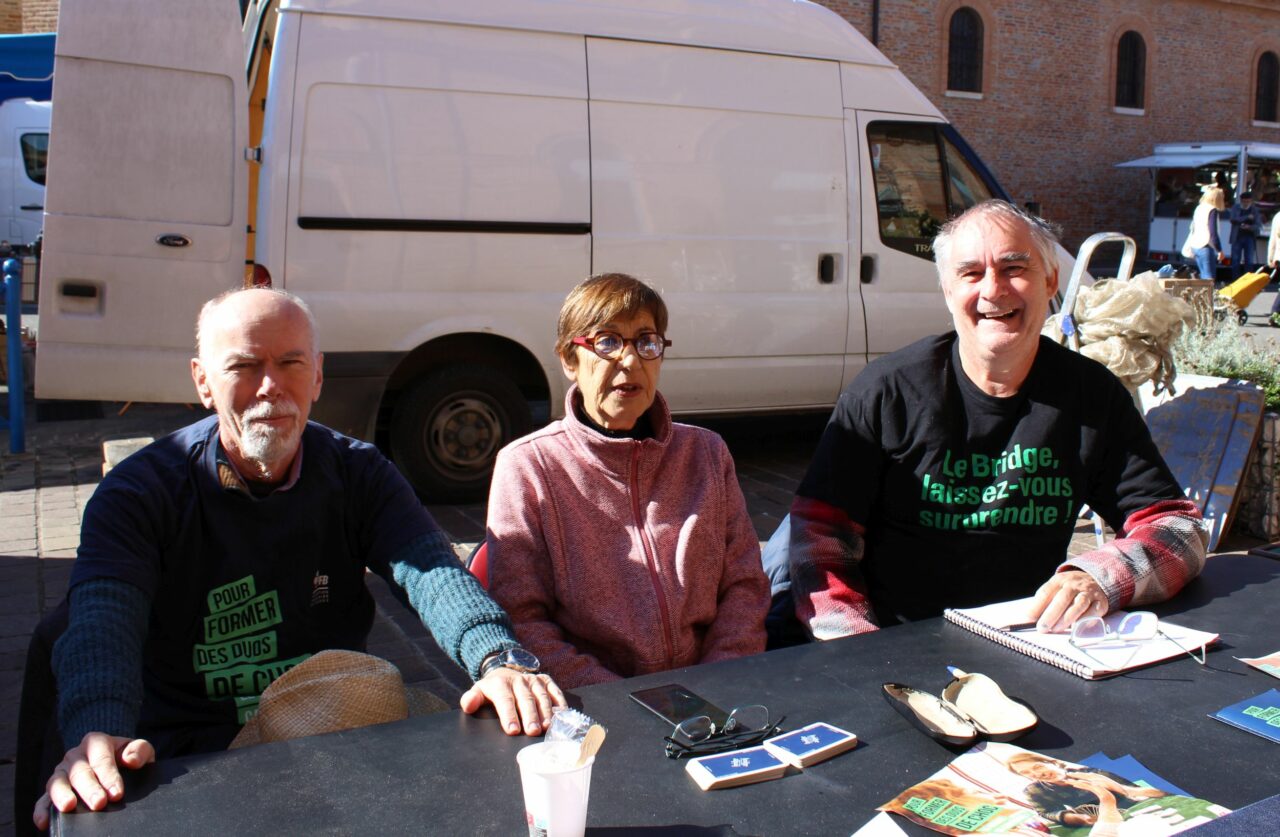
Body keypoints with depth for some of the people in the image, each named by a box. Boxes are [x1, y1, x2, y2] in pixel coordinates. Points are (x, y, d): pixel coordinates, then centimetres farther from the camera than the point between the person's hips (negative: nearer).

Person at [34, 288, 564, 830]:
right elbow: (102, 620, -21)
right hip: (190, 760, 0)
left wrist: (498, 658, -36)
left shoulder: (357, 474, 2)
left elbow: (431, 572, -14)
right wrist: (96, 734, -44)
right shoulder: (139, 491, -4)